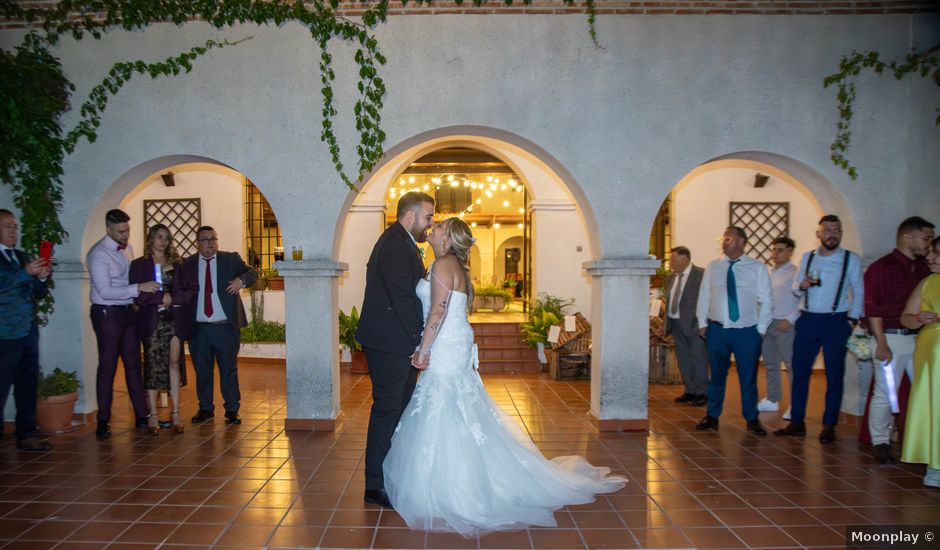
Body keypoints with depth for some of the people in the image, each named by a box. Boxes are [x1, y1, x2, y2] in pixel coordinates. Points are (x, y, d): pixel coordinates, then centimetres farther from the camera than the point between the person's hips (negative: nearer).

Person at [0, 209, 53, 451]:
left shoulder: (22, 257, 18)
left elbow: (38, 293, 18)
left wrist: (42, 278, -1)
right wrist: (27, 273, -24)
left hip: (28, 331, 7)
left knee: (28, 385, 10)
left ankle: (26, 435, 17)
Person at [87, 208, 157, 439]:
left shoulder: (127, 248, 8)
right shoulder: (99, 254, -15)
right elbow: (105, 291, -22)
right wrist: (138, 288, -26)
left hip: (128, 311, 7)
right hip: (107, 314, -7)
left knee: (133, 364, 11)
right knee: (107, 367, 1)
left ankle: (142, 415, 18)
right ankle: (103, 422, 12)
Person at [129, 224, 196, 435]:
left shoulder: (177, 264, 13)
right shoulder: (139, 265, 5)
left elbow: (189, 289, 6)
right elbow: (137, 295, -4)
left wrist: (172, 298, -8)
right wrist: (161, 297, -9)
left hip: (175, 320, 2)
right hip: (152, 320, -2)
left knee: (174, 363, 1)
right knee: (152, 367, -1)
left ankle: (175, 413, 5)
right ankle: (152, 415, 5)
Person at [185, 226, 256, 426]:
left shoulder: (231, 259, 5)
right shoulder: (188, 264, 7)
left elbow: (252, 273, -1)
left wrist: (241, 279, -23)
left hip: (226, 327, -1)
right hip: (199, 328, 2)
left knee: (229, 369, 4)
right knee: (202, 370, 11)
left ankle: (232, 410, 14)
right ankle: (205, 408, 25)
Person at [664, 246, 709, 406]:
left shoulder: (702, 275, -10)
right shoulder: (671, 278, 11)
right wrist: (666, 324, 11)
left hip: (694, 325, -7)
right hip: (676, 325, 7)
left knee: (699, 358, 1)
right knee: (683, 359, 13)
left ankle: (702, 393, 12)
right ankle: (690, 391, 25)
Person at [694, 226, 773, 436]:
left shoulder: (757, 267, 1)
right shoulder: (713, 267, 7)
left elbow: (766, 301, 1)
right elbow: (704, 296, 10)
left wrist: (761, 328, -4)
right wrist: (702, 323, 5)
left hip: (747, 332, -2)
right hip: (717, 331, 2)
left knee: (748, 378, 7)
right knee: (717, 376, 11)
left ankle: (752, 419, 23)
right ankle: (712, 417, 23)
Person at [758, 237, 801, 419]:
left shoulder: (795, 273, -8)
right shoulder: (769, 272, 12)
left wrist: (789, 320, -16)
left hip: (785, 324, -7)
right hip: (767, 322, 7)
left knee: (792, 365, -2)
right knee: (770, 363, 14)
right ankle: (772, 400, 26)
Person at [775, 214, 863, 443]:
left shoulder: (851, 258, 1)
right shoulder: (807, 257, 10)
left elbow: (858, 291, 3)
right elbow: (796, 289, 13)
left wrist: (852, 319, -4)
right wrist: (801, 285, -9)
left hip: (836, 322, -3)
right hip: (808, 321, 3)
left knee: (834, 375, 3)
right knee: (800, 371, 4)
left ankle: (829, 426, 15)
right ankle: (797, 423, 13)